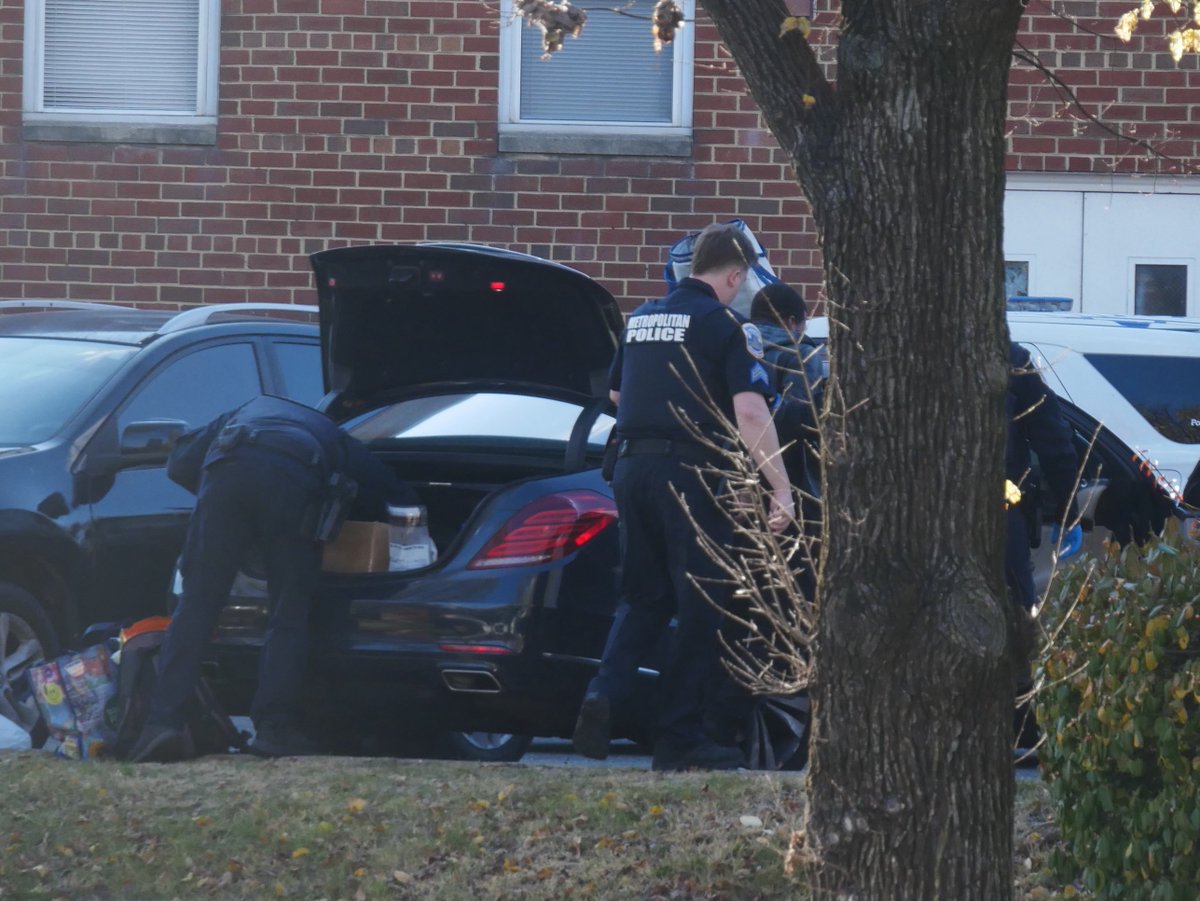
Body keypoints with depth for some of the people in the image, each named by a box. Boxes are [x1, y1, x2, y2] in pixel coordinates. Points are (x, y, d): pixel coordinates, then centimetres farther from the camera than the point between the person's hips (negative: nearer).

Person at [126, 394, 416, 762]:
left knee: (197, 605, 2)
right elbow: (399, 498, 38)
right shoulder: (340, 444, 41)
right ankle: (273, 726, -5)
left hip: (228, 470, 1)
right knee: (289, 615, 8)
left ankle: (163, 721, -8)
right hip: (295, 481, -1)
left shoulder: (239, 417, 44)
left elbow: (180, 462, 33)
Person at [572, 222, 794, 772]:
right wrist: (781, 490, -18)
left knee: (641, 597, 16)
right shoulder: (723, 326, -6)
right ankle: (679, 736, 3)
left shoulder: (642, 318, 15)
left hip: (631, 467, 6)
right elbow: (750, 411, -16)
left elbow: (615, 395, 28)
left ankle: (604, 693, -8)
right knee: (701, 604, 3)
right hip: (690, 473, -6)